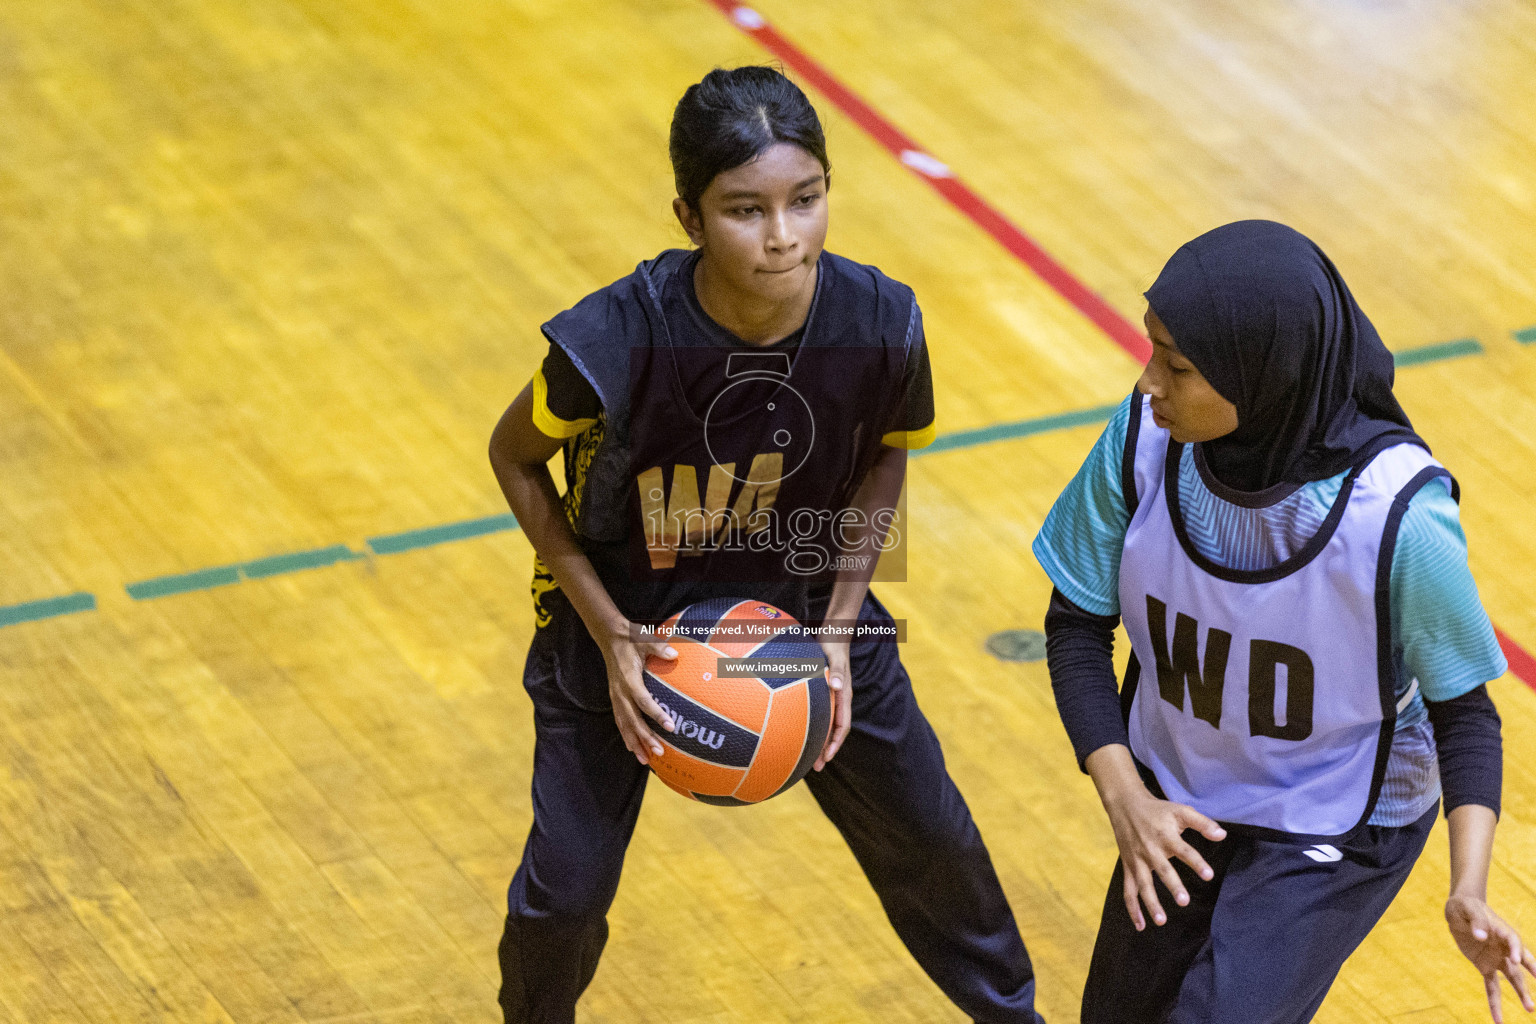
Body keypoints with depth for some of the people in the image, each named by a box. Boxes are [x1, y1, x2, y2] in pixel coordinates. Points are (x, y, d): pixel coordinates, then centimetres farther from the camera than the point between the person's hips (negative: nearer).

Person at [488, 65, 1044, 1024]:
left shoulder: (879, 324, -27)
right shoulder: (616, 343, -35)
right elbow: (516, 459, -14)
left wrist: (839, 623, -11)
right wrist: (610, 633, -18)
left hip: (802, 601, 3)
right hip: (627, 622, -3)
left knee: (929, 836, 18)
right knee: (565, 890, 2)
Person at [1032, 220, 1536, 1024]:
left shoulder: (1398, 514, -31)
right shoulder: (1144, 440, -22)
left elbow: (1462, 707, -16)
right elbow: (1077, 624, -7)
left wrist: (1468, 890, -28)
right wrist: (1122, 796, -19)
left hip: (1335, 836, -4)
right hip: (1178, 806, 4)